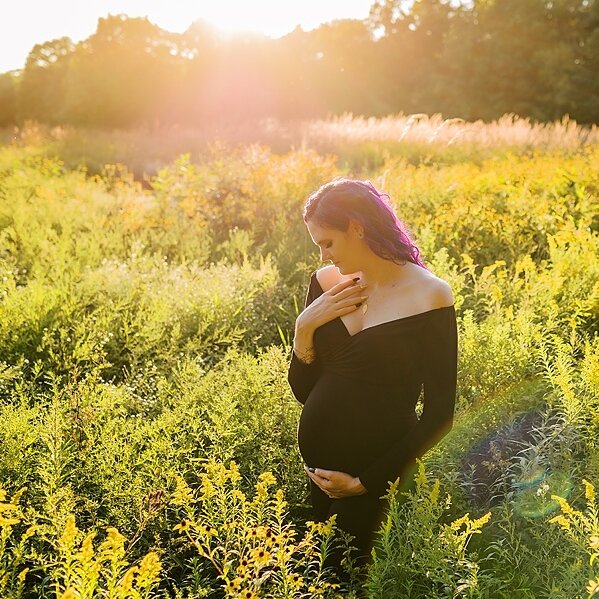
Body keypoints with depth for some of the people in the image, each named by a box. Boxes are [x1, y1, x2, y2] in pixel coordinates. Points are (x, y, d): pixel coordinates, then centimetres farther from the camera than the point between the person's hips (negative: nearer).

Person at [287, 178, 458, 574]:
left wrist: (366, 480, -13)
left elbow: (439, 415, -11)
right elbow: (302, 390, 3)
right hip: (316, 464, 4)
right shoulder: (326, 283, -1)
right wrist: (305, 326, -14)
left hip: (376, 474, -4)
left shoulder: (429, 295, -14)